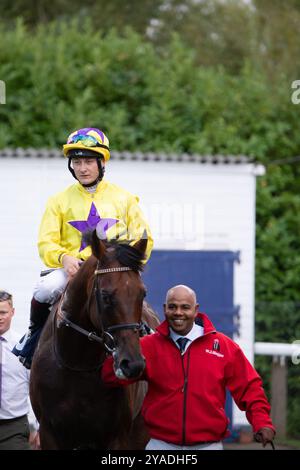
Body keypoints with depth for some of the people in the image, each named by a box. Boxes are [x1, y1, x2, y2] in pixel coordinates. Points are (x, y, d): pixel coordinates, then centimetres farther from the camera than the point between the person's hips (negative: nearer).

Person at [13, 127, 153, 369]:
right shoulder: (60, 201, 13)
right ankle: (35, 334, -2)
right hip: (71, 269, 0)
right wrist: (64, 258, -17)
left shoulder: (124, 199, 13)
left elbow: (144, 239, 11)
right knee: (45, 290, -31)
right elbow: (46, 242, 5)